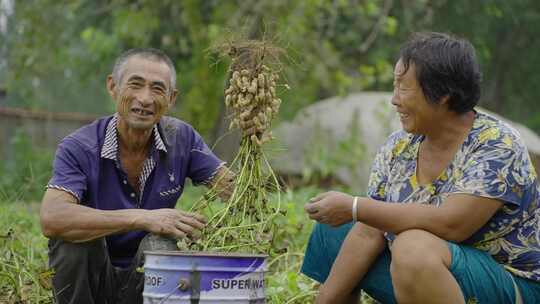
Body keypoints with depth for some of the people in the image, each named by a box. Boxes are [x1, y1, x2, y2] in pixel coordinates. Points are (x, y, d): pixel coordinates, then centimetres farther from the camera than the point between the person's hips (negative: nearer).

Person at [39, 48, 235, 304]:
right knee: (75, 234, -31)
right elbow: (51, 218, -34)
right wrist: (142, 218, -39)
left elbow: (232, 187, -4)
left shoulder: (181, 138, -6)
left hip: (149, 278, 2)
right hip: (87, 282, -2)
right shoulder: (78, 148, -18)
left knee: (160, 244, -29)